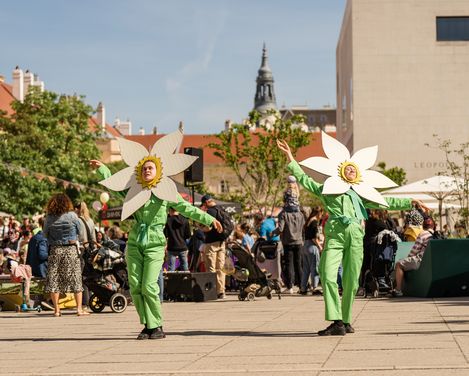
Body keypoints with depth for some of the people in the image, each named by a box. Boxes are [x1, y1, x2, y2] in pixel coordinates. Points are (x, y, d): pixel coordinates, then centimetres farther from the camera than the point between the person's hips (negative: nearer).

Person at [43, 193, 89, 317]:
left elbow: (45, 234, 6)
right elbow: (79, 231, 4)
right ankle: (79, 308, 4)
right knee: (75, 279, 5)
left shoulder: (49, 218, -4)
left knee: (54, 279, 7)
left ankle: (56, 310, 6)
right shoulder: (72, 215, -6)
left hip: (55, 250, 1)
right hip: (71, 250, -1)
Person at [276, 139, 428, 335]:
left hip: (355, 235, 3)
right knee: (328, 276, -18)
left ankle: (346, 321, 10)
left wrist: (411, 202, 30)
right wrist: (290, 158, 11)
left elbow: (386, 202, 33)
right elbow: (304, 179, 18)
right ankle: (336, 322, -22)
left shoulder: (361, 195, 29)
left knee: (351, 280, -1)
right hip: (335, 234, -3)